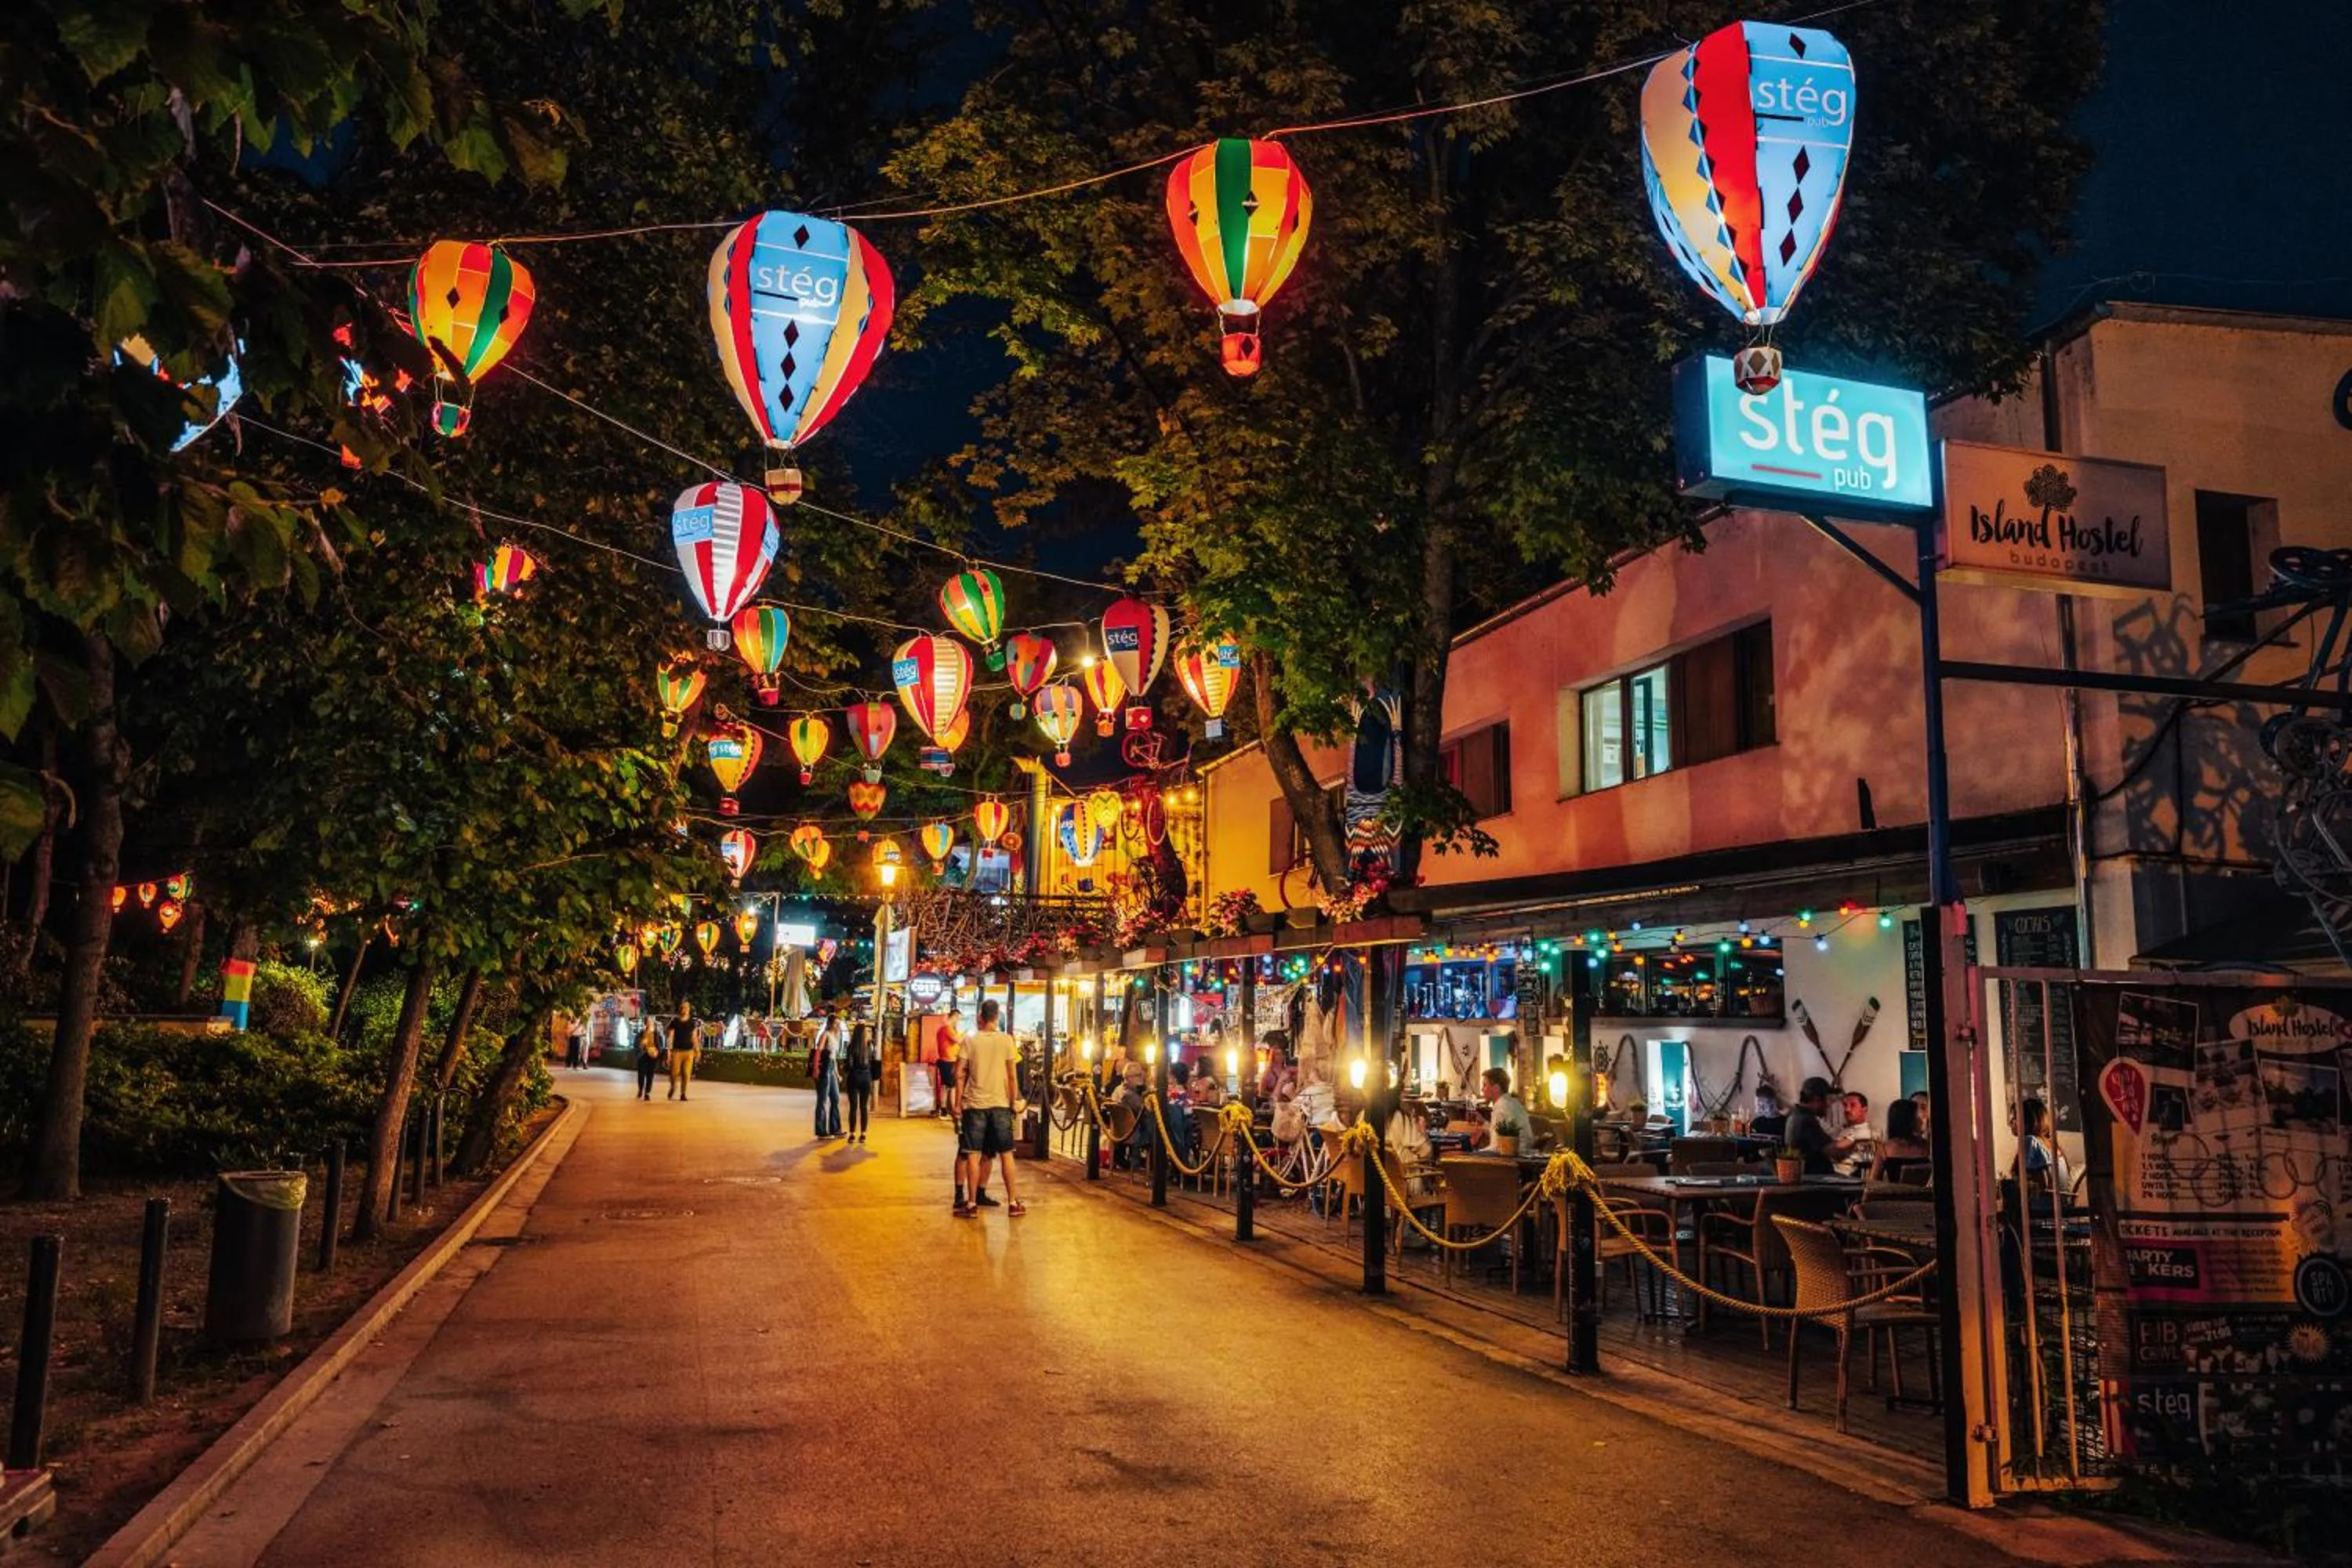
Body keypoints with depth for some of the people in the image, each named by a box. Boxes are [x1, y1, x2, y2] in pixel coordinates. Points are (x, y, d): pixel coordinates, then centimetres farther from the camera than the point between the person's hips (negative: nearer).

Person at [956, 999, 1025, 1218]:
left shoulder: (970, 1041, -2)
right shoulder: (1006, 1040, -3)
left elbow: (960, 1074, -3)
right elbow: (1012, 1075, -2)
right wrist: (1014, 1101, 8)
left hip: (975, 1104, 0)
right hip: (1000, 1104, 0)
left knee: (974, 1154, 3)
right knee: (1006, 1154, 8)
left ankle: (972, 1204, 4)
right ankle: (1013, 1203, 10)